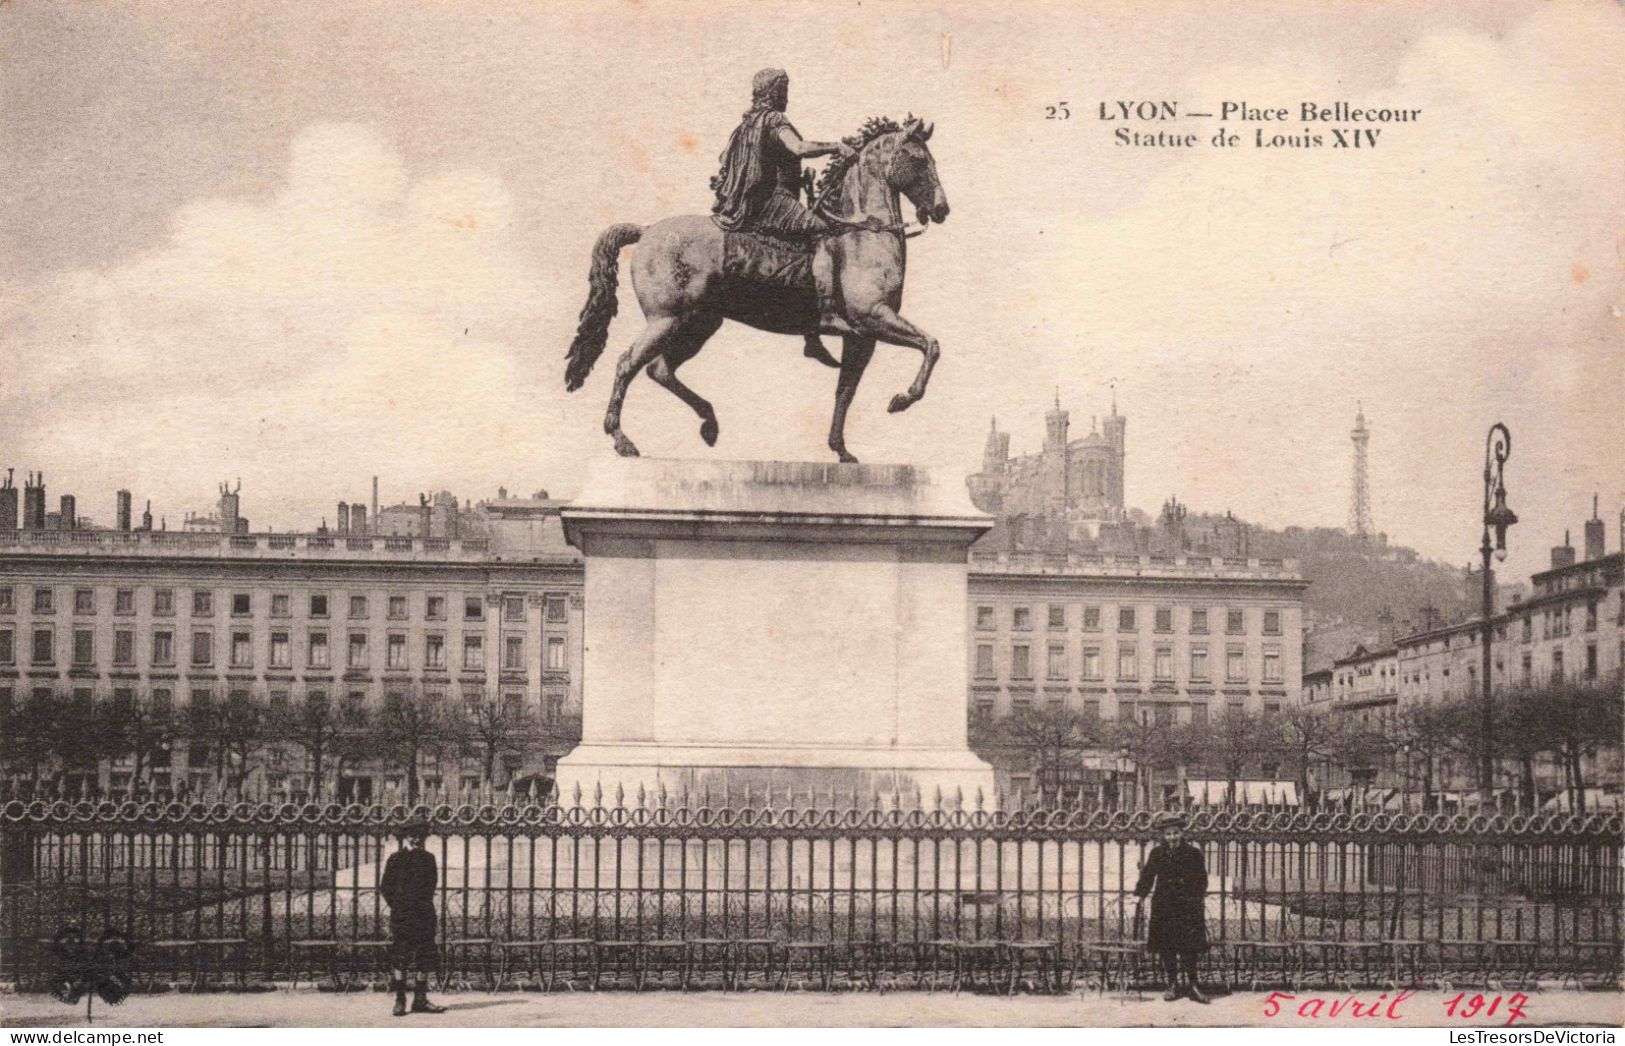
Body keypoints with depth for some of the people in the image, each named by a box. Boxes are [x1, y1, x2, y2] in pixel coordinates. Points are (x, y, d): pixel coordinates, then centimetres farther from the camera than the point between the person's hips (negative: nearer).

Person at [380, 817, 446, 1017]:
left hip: (424, 915, 4)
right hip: (402, 916, -4)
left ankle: (420, 1000, 10)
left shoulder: (428, 859, 12)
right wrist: (398, 906, -4)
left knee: (425, 957, 3)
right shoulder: (396, 859, 0)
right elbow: (385, 887, 2)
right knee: (400, 958, -4)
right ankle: (399, 1000, 1)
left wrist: (426, 904, 11)